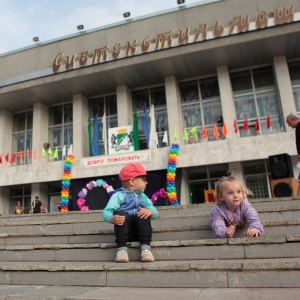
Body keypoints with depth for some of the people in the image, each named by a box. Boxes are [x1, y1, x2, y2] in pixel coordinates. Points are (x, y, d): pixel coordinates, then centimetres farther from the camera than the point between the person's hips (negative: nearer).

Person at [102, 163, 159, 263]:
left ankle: (145, 247, -27)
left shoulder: (143, 196, 21)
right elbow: (106, 212, -10)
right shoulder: (119, 195, 4)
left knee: (143, 214, -24)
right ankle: (122, 248, -31)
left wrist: (150, 211, -17)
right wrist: (112, 219, -33)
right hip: (125, 230, -3)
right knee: (122, 214, -30)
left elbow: (155, 212, 8)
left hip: (140, 231, 3)